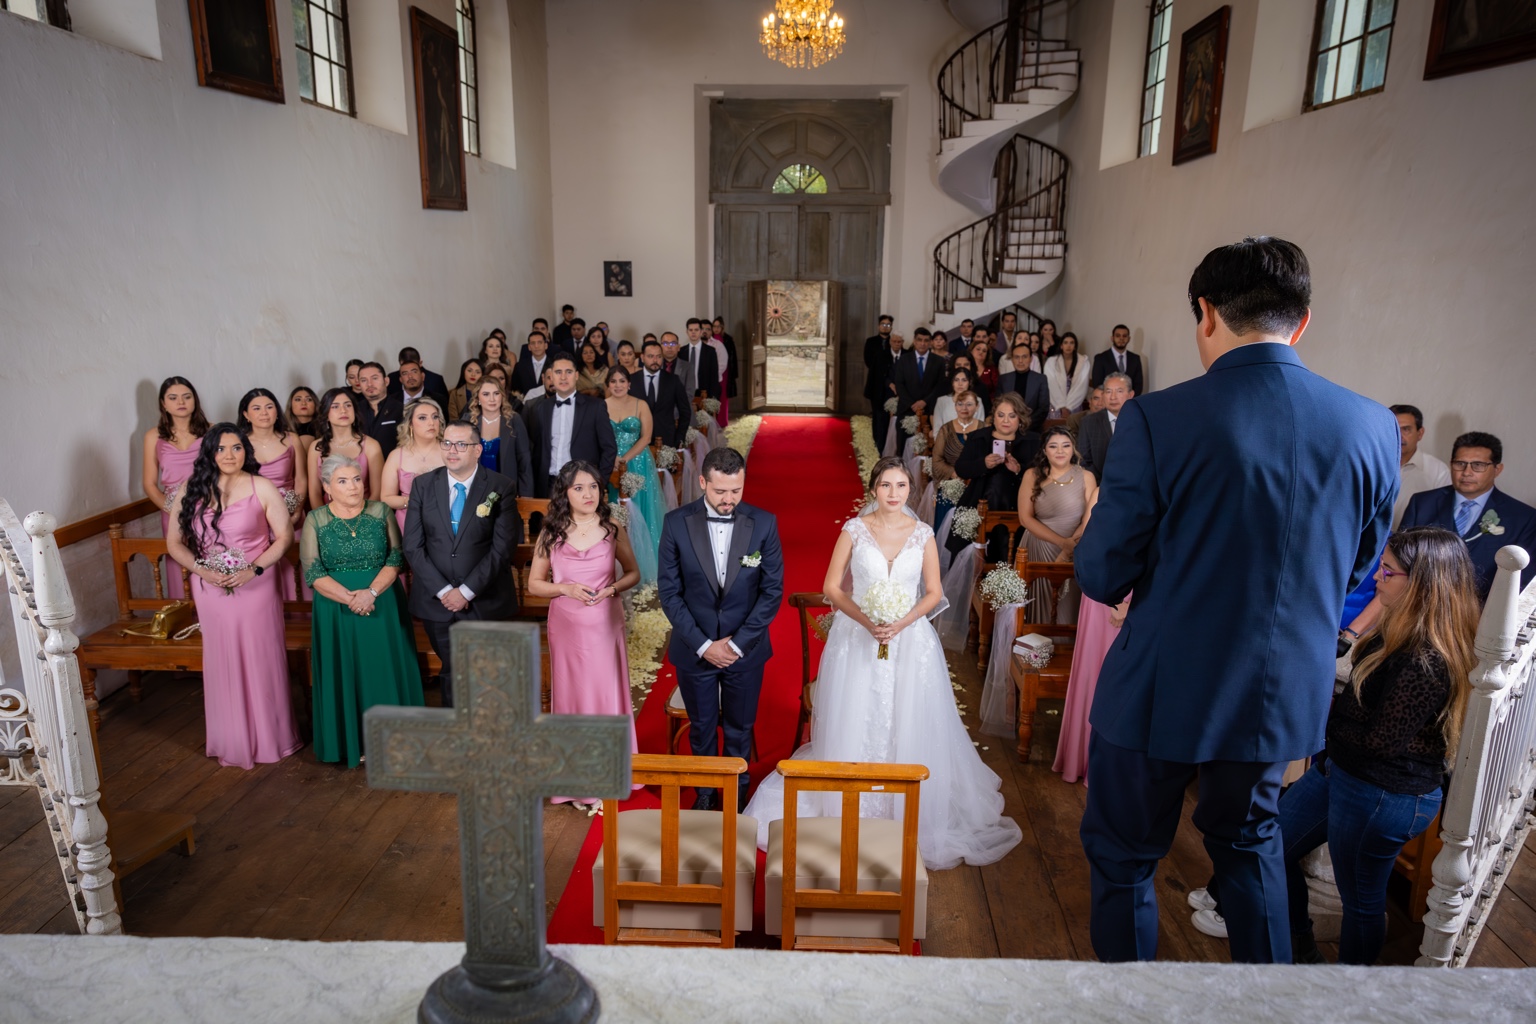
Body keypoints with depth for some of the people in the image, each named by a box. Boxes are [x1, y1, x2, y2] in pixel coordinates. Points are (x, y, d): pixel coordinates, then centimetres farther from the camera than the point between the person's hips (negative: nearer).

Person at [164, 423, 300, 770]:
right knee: (222, 664, 10)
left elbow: (284, 536, -4)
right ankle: (233, 744, 25)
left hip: (256, 587, -2)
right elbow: (175, 542, 6)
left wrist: (254, 569, -15)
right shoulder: (190, 491, 1)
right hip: (211, 591, 2)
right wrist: (203, 571, -10)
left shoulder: (261, 487, -5)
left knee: (261, 662, 5)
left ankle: (269, 738, 22)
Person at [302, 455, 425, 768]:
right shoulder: (315, 520, -1)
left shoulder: (381, 512, 1)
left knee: (384, 671, 4)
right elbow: (313, 572, -6)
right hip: (336, 609, 0)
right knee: (345, 675, 5)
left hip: (382, 606, 0)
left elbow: (396, 558, -4)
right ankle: (352, 743, 18)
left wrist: (371, 592, -18)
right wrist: (349, 598, -18)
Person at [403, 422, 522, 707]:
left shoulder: (501, 487, -5)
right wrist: (443, 590, -10)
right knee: (452, 673, 10)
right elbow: (413, 546, -1)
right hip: (436, 601, 2)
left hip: (483, 602, -2)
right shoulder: (423, 485, 3)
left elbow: (502, 547, -10)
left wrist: (467, 591, -14)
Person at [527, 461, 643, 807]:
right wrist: (566, 588, -14)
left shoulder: (613, 531, -3)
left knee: (607, 691, 4)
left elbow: (633, 573, 6)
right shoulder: (551, 534, -2)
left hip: (605, 625, 0)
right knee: (571, 692, 9)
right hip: (565, 626, 0)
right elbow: (534, 584, 3)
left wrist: (610, 589, -13)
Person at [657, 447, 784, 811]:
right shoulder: (676, 522, -12)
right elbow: (669, 591, -8)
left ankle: (736, 791, 41)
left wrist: (738, 643, -12)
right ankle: (705, 790, 42)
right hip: (694, 649, 0)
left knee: (739, 729, 17)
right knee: (701, 727, 19)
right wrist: (702, 644, -13)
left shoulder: (764, 523, -11)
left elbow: (773, 590, -8)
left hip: (745, 648, 0)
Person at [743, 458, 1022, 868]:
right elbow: (831, 587, -2)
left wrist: (902, 623, -13)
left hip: (910, 640, 1)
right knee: (854, 724, 4)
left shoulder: (923, 534, 1)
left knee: (909, 725, 4)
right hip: (856, 638, -1)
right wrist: (865, 620, -16)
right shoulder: (854, 529, -2)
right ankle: (850, 812, 20)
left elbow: (934, 593, 3)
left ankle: (911, 812, 21)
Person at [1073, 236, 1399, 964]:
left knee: (1123, 861, 17)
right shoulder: (1372, 426, -6)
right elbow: (1355, 570, 8)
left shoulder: (1157, 419, -20)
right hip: (1287, 692, 5)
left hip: (1164, 691, -4)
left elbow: (1101, 576, -15)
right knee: (1250, 843, 29)